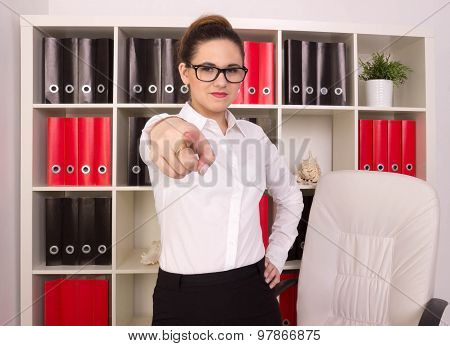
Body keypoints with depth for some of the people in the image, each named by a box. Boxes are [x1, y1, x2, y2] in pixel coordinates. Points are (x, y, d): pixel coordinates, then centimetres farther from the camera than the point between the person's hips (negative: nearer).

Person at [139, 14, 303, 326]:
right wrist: (168, 131, -55)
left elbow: (290, 195, 17)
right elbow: (155, 139, -34)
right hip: (184, 299, -3)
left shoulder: (254, 135, 3)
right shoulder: (163, 127, -9)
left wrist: (278, 252, 7)